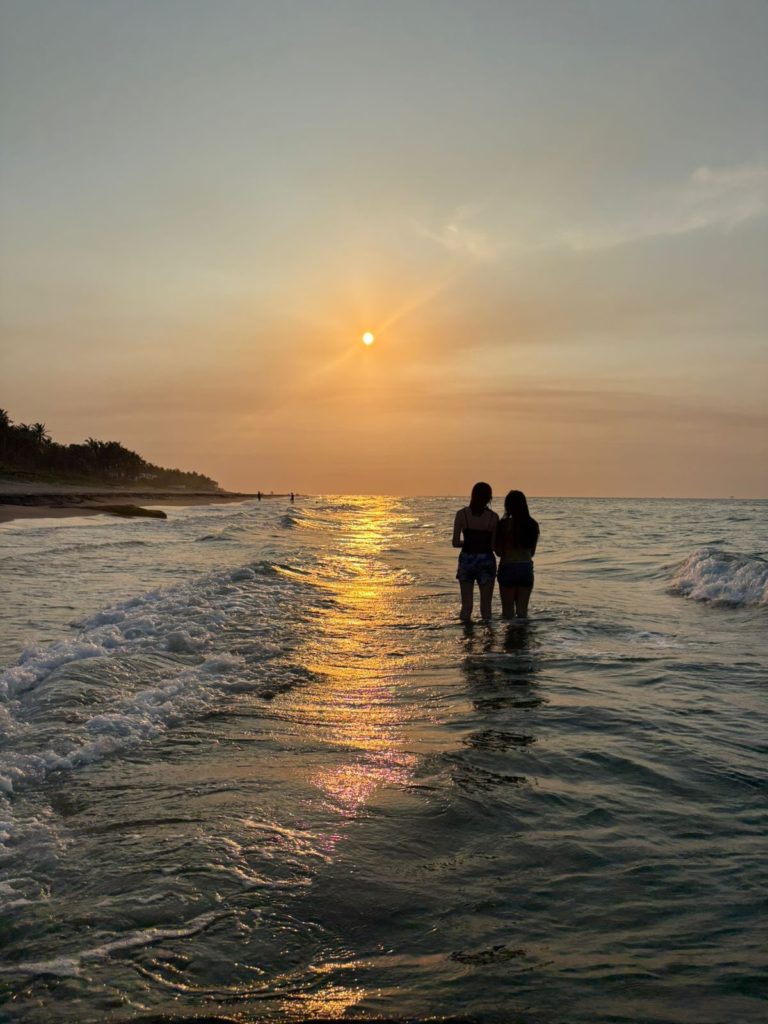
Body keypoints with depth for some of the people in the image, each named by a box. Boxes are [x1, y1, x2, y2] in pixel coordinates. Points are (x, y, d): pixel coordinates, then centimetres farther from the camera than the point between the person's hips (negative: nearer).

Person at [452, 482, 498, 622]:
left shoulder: (461, 514, -5)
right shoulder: (493, 517, -5)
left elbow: (456, 543, -5)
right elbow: (494, 545, -4)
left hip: (466, 560, 1)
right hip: (486, 561, -1)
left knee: (466, 605, 9)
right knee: (486, 606, 8)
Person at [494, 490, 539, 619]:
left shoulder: (504, 524, -10)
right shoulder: (533, 524, 3)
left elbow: (499, 552, -7)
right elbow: (532, 552, 10)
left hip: (508, 568, -4)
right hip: (527, 568, 4)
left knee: (508, 609, 5)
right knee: (522, 609, 12)